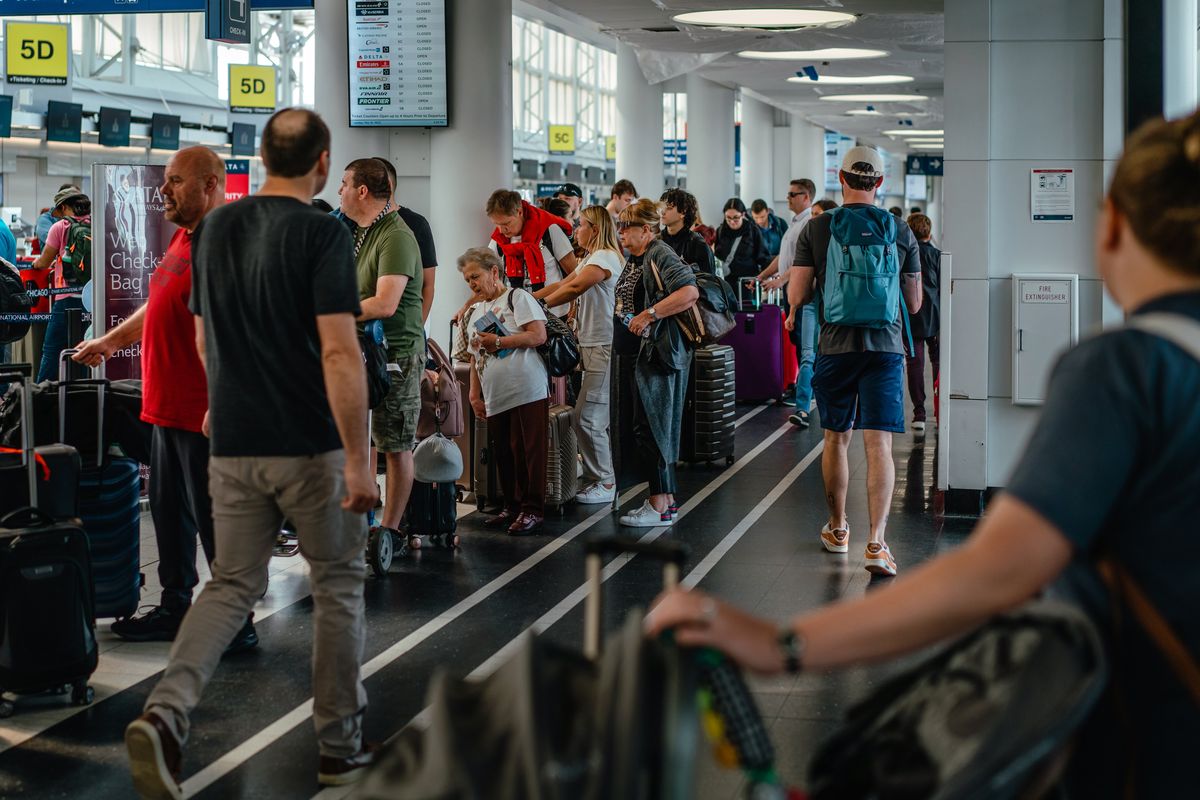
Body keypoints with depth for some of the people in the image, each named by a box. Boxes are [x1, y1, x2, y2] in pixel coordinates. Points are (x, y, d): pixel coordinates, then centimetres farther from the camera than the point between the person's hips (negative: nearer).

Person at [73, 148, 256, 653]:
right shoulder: (183, 239, 14)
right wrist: (109, 342, 35)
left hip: (204, 416, -10)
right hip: (168, 408, 10)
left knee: (213, 521, -2)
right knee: (170, 515, 17)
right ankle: (175, 610, 29)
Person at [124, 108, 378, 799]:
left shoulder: (215, 229, 7)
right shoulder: (323, 234, -14)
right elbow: (339, 353, -21)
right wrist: (358, 459, -18)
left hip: (234, 446, 5)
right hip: (312, 447, -5)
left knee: (233, 585, 11)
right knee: (339, 586, 12)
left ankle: (166, 714, -11)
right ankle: (341, 743, 18)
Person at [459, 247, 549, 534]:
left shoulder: (517, 298, 0)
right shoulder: (473, 314, 21)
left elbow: (538, 336, -11)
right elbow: (475, 358, 24)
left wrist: (497, 342, -10)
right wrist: (474, 395, 16)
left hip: (527, 390, -7)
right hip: (495, 399, 7)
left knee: (529, 451, -6)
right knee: (503, 454, 7)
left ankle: (533, 510, -1)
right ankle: (512, 507, 17)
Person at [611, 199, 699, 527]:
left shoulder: (661, 256, -14)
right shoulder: (634, 259, 16)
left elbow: (690, 292, -28)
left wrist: (649, 314, -26)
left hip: (657, 358, -10)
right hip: (631, 356, 10)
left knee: (652, 429, -7)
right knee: (634, 428, 12)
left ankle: (659, 506, -2)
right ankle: (667, 499, 19)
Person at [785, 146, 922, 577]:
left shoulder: (816, 229, -1)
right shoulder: (900, 232, 2)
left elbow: (797, 295, -2)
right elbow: (914, 302, 8)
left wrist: (797, 313, 21)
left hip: (835, 345, 1)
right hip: (885, 346, 0)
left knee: (836, 439, 16)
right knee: (879, 445, -4)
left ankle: (837, 528, 30)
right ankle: (876, 542, -14)